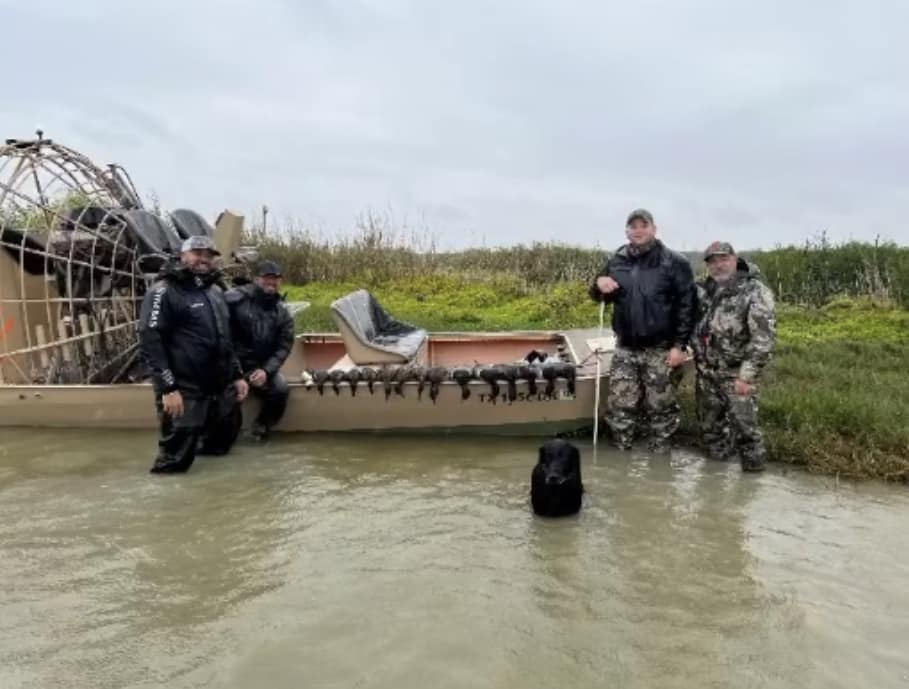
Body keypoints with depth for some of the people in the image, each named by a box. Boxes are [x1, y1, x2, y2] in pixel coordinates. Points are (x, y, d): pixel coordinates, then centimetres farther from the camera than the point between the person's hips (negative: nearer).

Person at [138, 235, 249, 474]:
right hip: (184, 391, -8)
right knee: (177, 460, -7)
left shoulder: (215, 291, 16)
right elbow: (150, 342, -16)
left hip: (220, 388, 8)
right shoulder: (164, 292, -9)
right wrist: (168, 388, -21)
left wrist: (237, 376, 17)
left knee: (220, 444, 20)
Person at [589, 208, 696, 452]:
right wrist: (599, 284, -6)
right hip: (625, 349, 4)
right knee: (619, 405, 6)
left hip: (661, 351, -4)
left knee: (660, 407, 6)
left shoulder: (674, 263, -5)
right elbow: (599, 297, 19)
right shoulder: (616, 261, 8)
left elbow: (687, 306, -8)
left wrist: (680, 345, -13)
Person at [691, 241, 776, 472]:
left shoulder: (755, 291, -12)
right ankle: (719, 458, 33)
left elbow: (764, 338, -19)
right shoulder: (703, 289, 7)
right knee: (709, 425, 15)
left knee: (743, 425, -12)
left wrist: (747, 376, -23)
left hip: (736, 374, -6)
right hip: (706, 373, 6)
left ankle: (753, 468, 4)